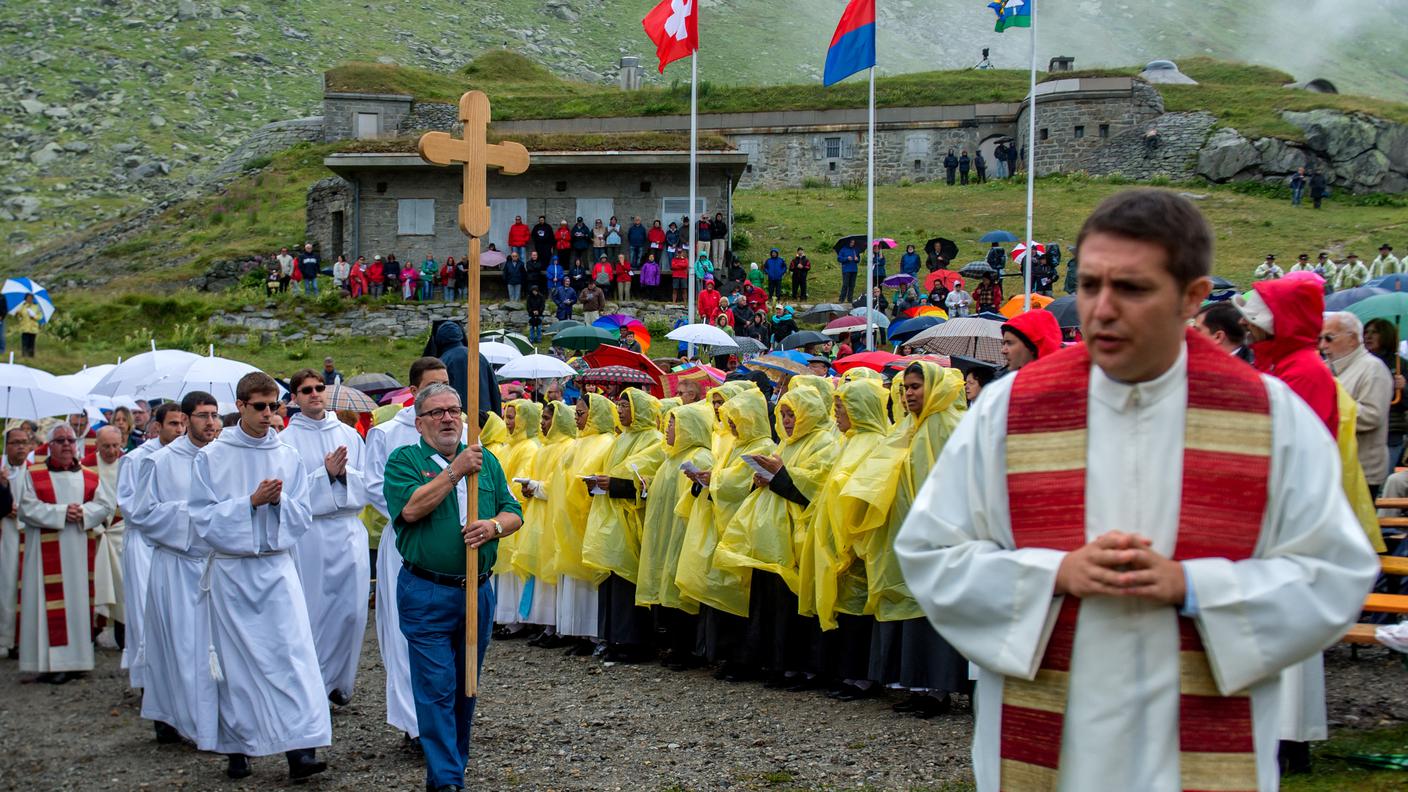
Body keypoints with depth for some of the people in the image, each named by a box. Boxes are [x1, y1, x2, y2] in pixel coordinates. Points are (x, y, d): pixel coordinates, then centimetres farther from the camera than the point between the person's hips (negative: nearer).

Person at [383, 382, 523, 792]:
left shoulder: (486, 460, 13)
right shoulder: (404, 460, 0)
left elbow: (514, 513, 11)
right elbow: (411, 508, -17)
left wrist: (493, 526, -12)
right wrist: (456, 470, -17)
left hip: (477, 591, 5)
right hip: (427, 595, -5)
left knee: (466, 687, 13)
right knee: (436, 688, -5)